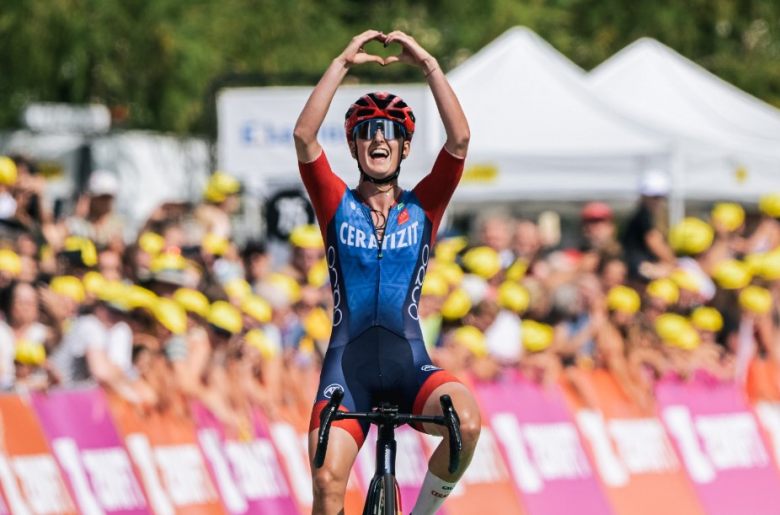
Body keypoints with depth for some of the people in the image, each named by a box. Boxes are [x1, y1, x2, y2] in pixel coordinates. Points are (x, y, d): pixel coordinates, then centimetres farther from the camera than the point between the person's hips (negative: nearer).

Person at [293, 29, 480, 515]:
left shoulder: (423, 207, 10)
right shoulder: (337, 205, 9)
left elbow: (460, 138, -4)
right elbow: (304, 135, -6)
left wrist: (429, 65, -8)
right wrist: (343, 64, -9)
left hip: (408, 364, 0)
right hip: (348, 361, 0)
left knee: (467, 420, -30)